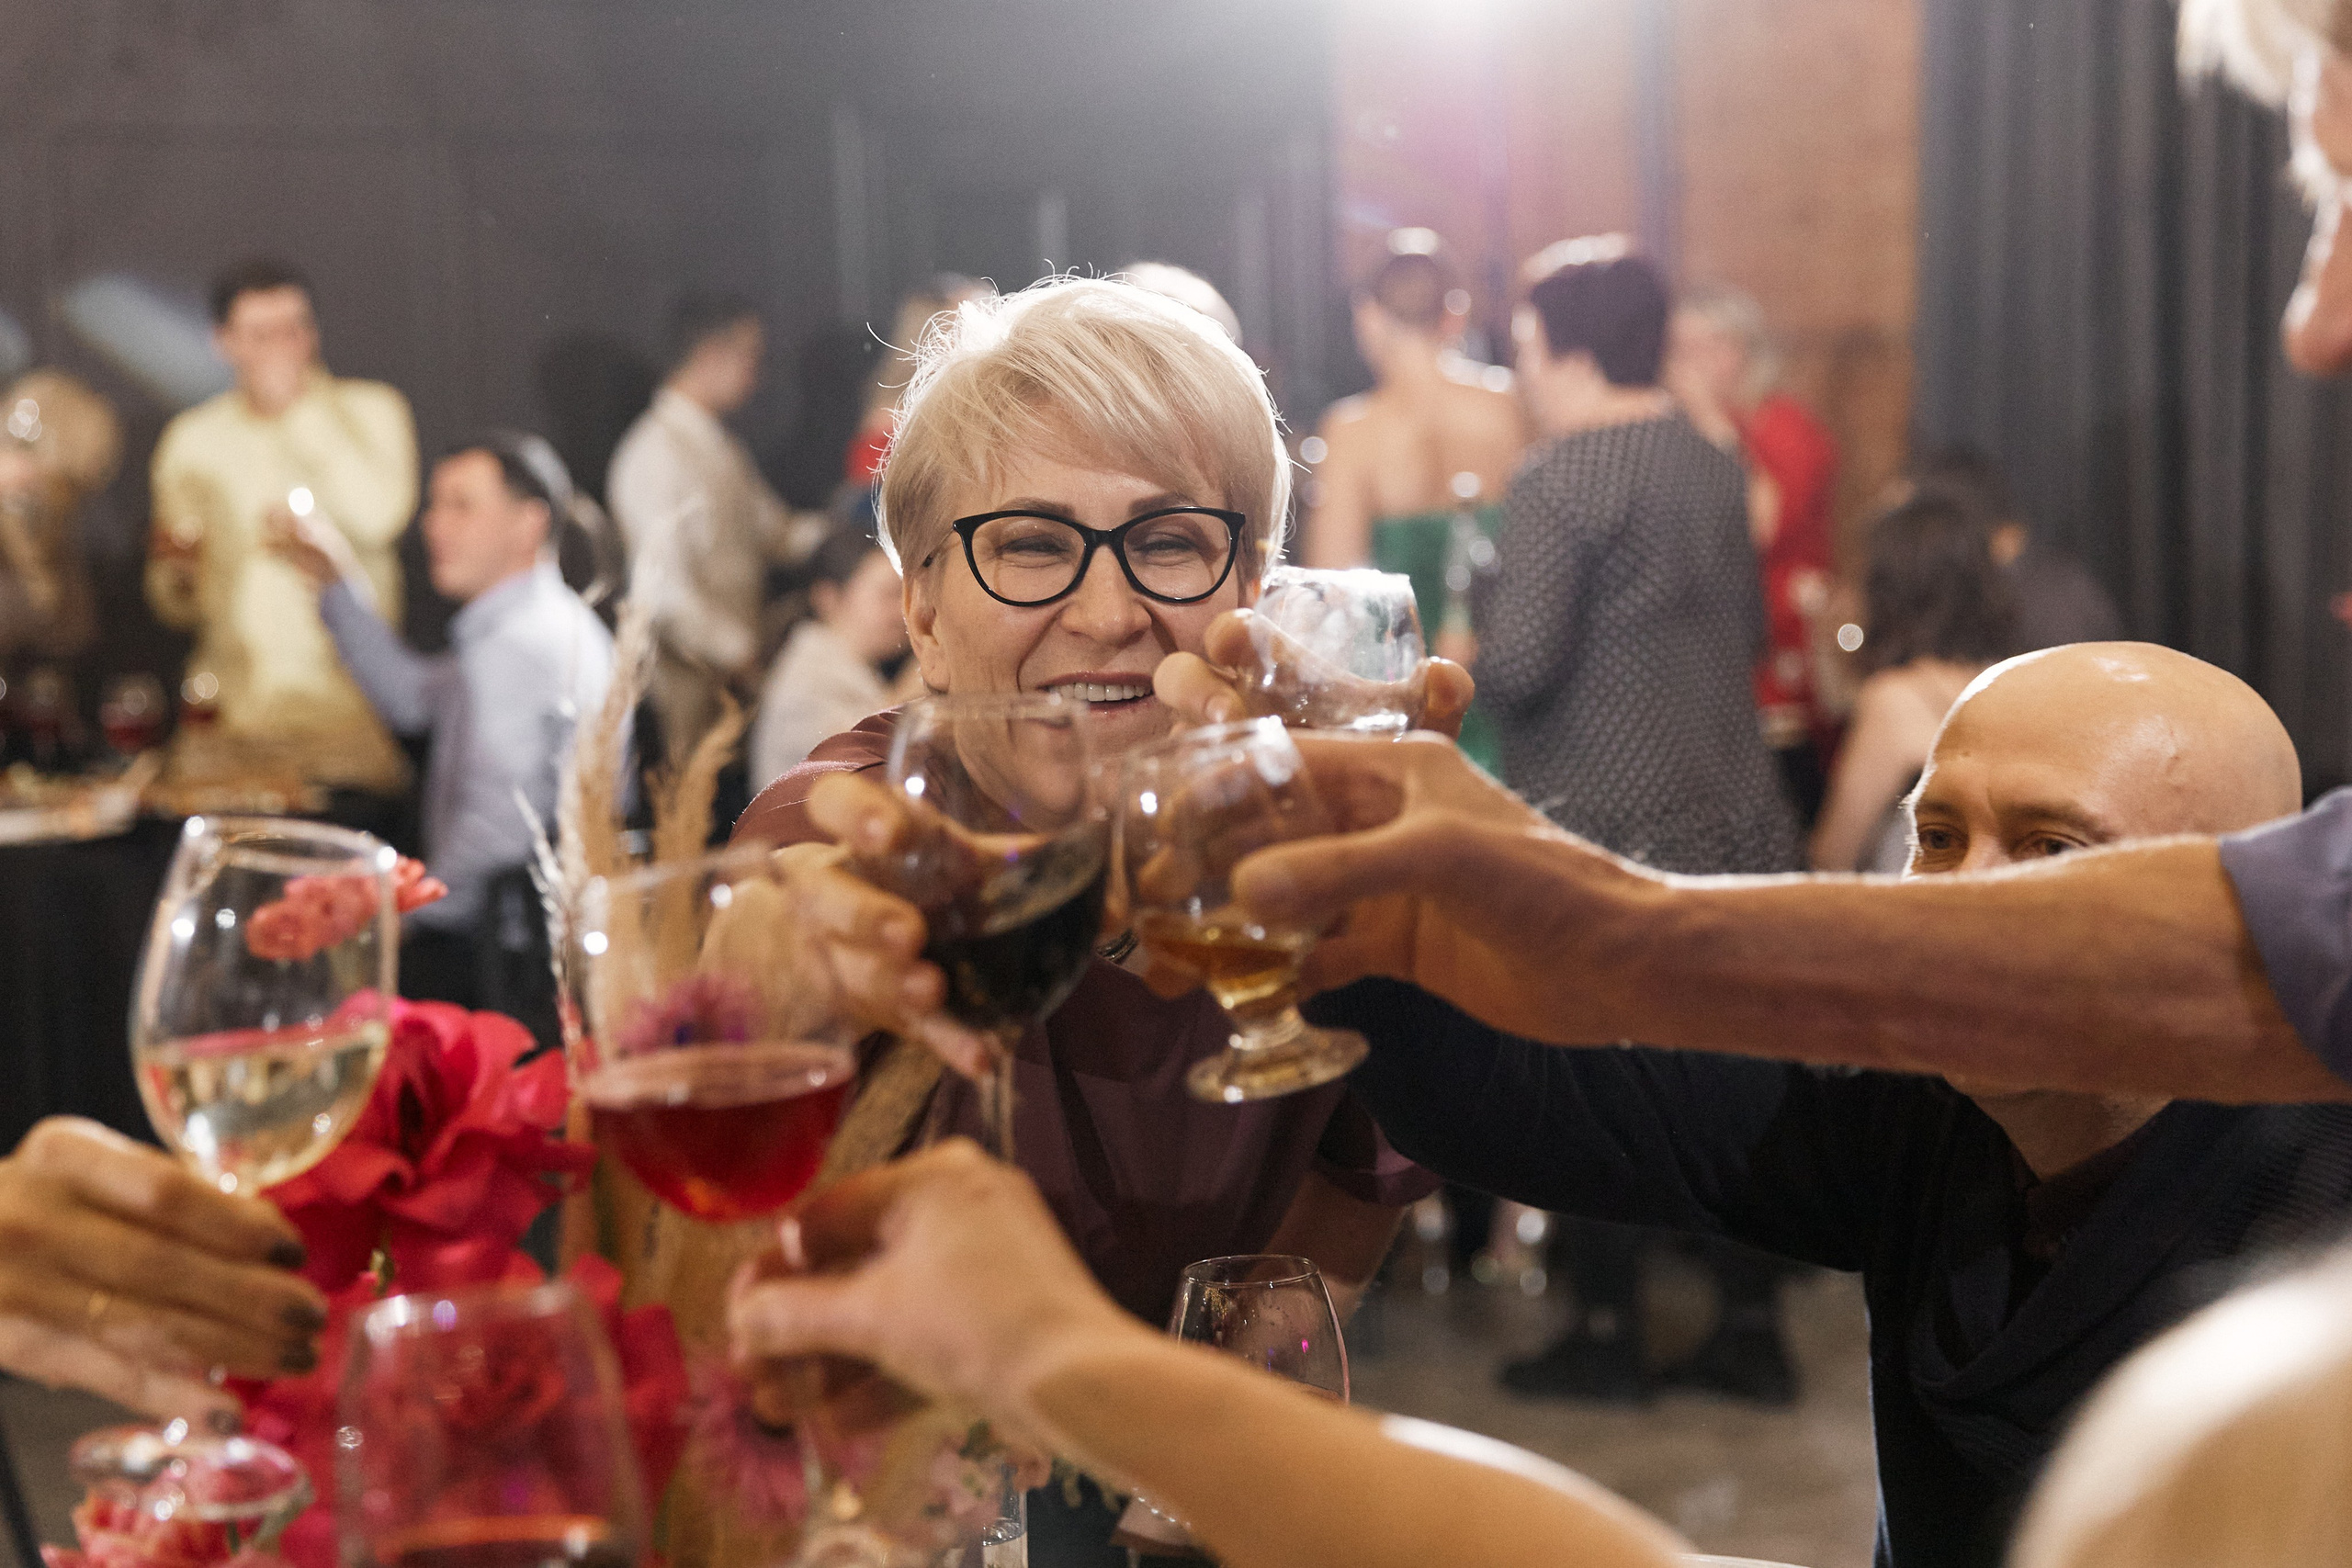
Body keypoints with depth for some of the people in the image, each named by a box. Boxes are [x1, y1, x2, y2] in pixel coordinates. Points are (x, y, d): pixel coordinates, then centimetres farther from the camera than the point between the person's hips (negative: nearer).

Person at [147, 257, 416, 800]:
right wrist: (174, 567, -8)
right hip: (234, 709, 2)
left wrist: (302, 408, -10)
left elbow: (380, 517, -18)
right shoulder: (192, 440, 10)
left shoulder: (371, 410, 4)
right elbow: (177, 607, 15)